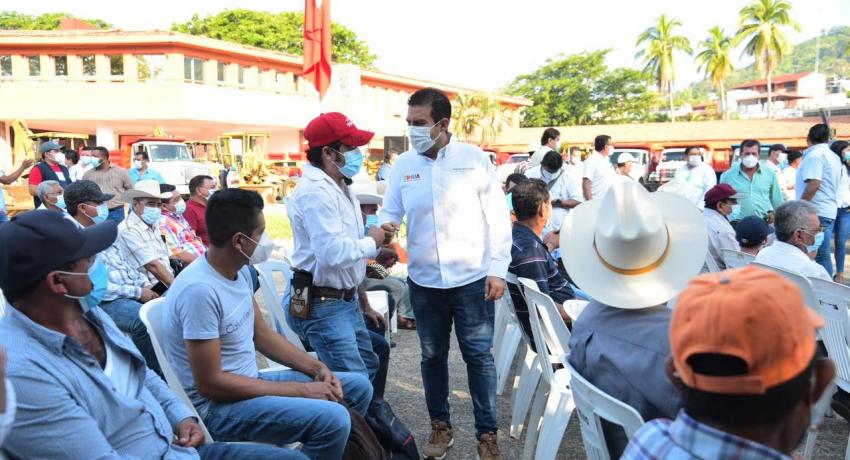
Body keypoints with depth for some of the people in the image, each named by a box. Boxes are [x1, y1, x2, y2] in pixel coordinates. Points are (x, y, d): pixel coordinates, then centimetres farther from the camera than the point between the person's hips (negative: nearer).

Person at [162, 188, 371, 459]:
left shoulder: (240, 272, 2)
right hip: (215, 406, -8)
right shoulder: (200, 290, -26)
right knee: (332, 418, -29)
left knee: (358, 387, 7)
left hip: (247, 383, 9)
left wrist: (316, 368, -2)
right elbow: (210, 383, -24)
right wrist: (301, 390, -20)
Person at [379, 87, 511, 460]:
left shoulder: (475, 159, -6)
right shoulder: (402, 165, 1)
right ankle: (440, 425, 34)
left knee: (478, 355, 6)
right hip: (423, 281, 3)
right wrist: (386, 225, -19)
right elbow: (390, 212, 5)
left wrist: (498, 269, -8)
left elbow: (497, 217, -4)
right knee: (433, 356, 15)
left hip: (472, 278, -3)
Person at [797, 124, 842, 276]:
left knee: (819, 255, -7)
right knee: (823, 254, 12)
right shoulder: (833, 156, 17)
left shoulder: (814, 155, -12)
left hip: (816, 212, -9)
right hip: (829, 210, 9)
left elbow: (814, 184, -21)